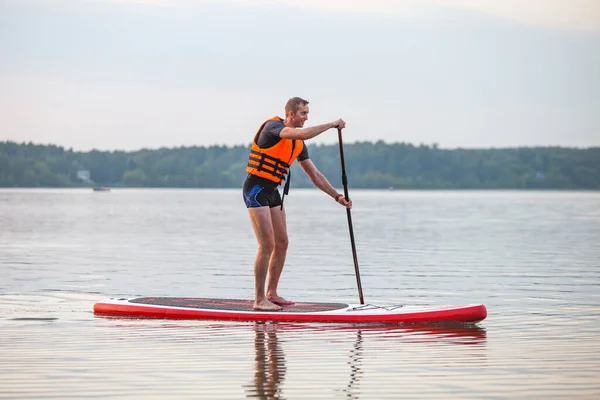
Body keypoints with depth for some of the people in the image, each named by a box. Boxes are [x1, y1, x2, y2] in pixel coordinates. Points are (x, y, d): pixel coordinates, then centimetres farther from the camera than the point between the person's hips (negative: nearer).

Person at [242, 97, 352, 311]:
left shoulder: (298, 144, 9)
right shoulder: (273, 126, -15)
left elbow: (315, 175, 13)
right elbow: (303, 134, -33)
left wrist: (337, 196, 6)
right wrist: (332, 124, -23)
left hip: (273, 191, 9)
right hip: (256, 189, -9)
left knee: (282, 243, 9)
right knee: (267, 245, -12)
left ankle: (271, 294, 20)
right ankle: (259, 300, -6)